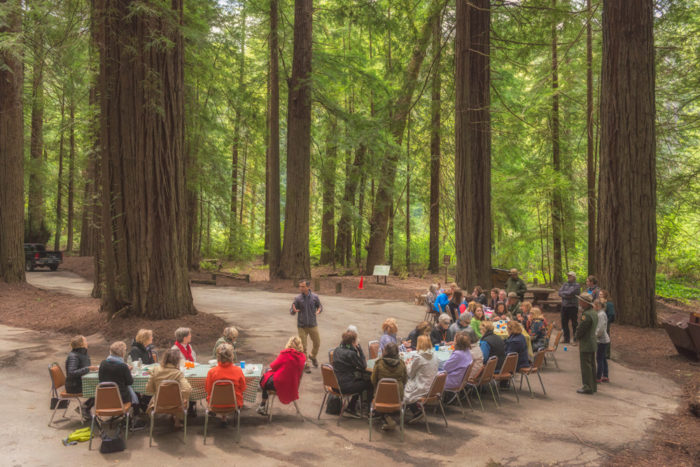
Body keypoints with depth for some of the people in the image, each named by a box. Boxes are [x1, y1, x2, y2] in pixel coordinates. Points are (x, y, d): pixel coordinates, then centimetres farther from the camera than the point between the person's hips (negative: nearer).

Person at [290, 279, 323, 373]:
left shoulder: (314, 297, -3)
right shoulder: (298, 298, -7)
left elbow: (320, 306, 8)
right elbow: (291, 311, -4)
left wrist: (319, 311, -16)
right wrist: (294, 310, -29)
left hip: (313, 325, 2)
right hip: (302, 326, -2)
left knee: (317, 343, 11)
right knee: (303, 347, 1)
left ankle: (313, 356, 40)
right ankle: (305, 365, 17)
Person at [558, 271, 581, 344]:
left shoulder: (577, 285, -5)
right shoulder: (565, 284, 13)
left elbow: (570, 292, -19)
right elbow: (560, 293, 1)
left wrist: (563, 292, -3)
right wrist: (567, 295, -14)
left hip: (573, 306, -6)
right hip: (564, 306, 6)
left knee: (574, 323, -1)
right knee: (564, 323, 11)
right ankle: (566, 339, 22)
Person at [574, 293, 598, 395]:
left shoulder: (586, 315, -23)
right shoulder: (594, 312, 8)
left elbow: (580, 330, -21)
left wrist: (577, 336, -3)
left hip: (586, 345, -10)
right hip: (592, 342, 10)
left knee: (586, 366, -2)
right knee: (591, 365, 17)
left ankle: (587, 387, 3)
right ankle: (593, 386, 26)